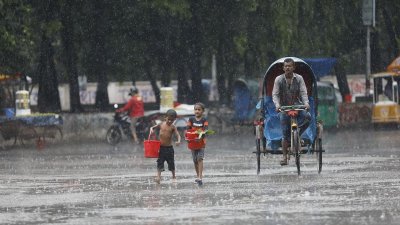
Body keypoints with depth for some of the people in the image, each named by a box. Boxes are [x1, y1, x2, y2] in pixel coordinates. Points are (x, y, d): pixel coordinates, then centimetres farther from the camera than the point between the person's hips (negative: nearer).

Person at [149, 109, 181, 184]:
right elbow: (153, 127, 13)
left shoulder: (173, 127, -4)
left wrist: (178, 141, -34)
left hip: (169, 147, -1)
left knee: (171, 163, 8)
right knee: (160, 162, -5)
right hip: (161, 147, 1)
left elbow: (178, 135, -14)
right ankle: (158, 176, -10)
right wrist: (151, 129, -11)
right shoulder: (161, 124, 2)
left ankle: (174, 177, 23)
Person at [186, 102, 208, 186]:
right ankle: (198, 176, 26)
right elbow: (188, 129, -1)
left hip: (201, 142, -3)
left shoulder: (204, 120, -5)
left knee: (200, 158, -16)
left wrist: (201, 137, -34)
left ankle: (200, 177, -22)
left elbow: (205, 130, -17)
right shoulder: (191, 119, 2)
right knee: (195, 160, 11)